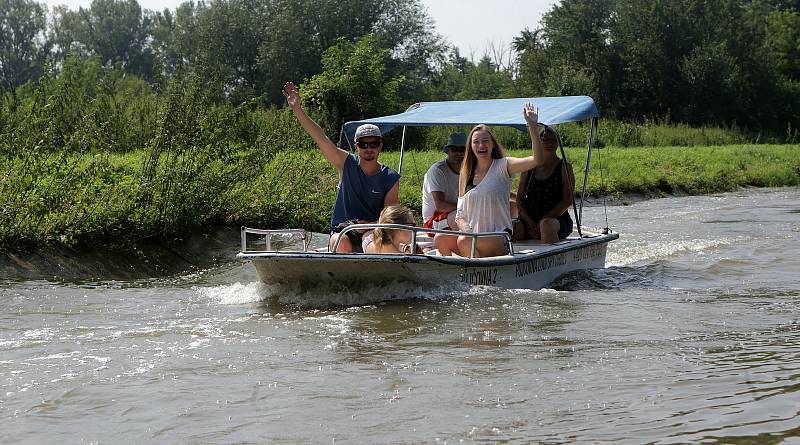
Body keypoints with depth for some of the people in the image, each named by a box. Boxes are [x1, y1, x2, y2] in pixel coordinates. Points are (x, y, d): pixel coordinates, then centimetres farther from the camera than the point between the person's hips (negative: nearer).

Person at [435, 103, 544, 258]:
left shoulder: (503, 166, 1)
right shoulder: (466, 174, 15)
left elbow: (537, 160, -15)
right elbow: (460, 214, 16)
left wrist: (532, 125, -23)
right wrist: (464, 226, -9)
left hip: (499, 239, -4)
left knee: (464, 241, -33)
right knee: (440, 239, -24)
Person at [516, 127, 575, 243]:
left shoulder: (564, 166, 4)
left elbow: (567, 201, -4)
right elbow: (520, 198, 9)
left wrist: (544, 220, -14)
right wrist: (529, 222, -9)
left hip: (558, 219, -3)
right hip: (529, 220, 3)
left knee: (547, 225, -39)